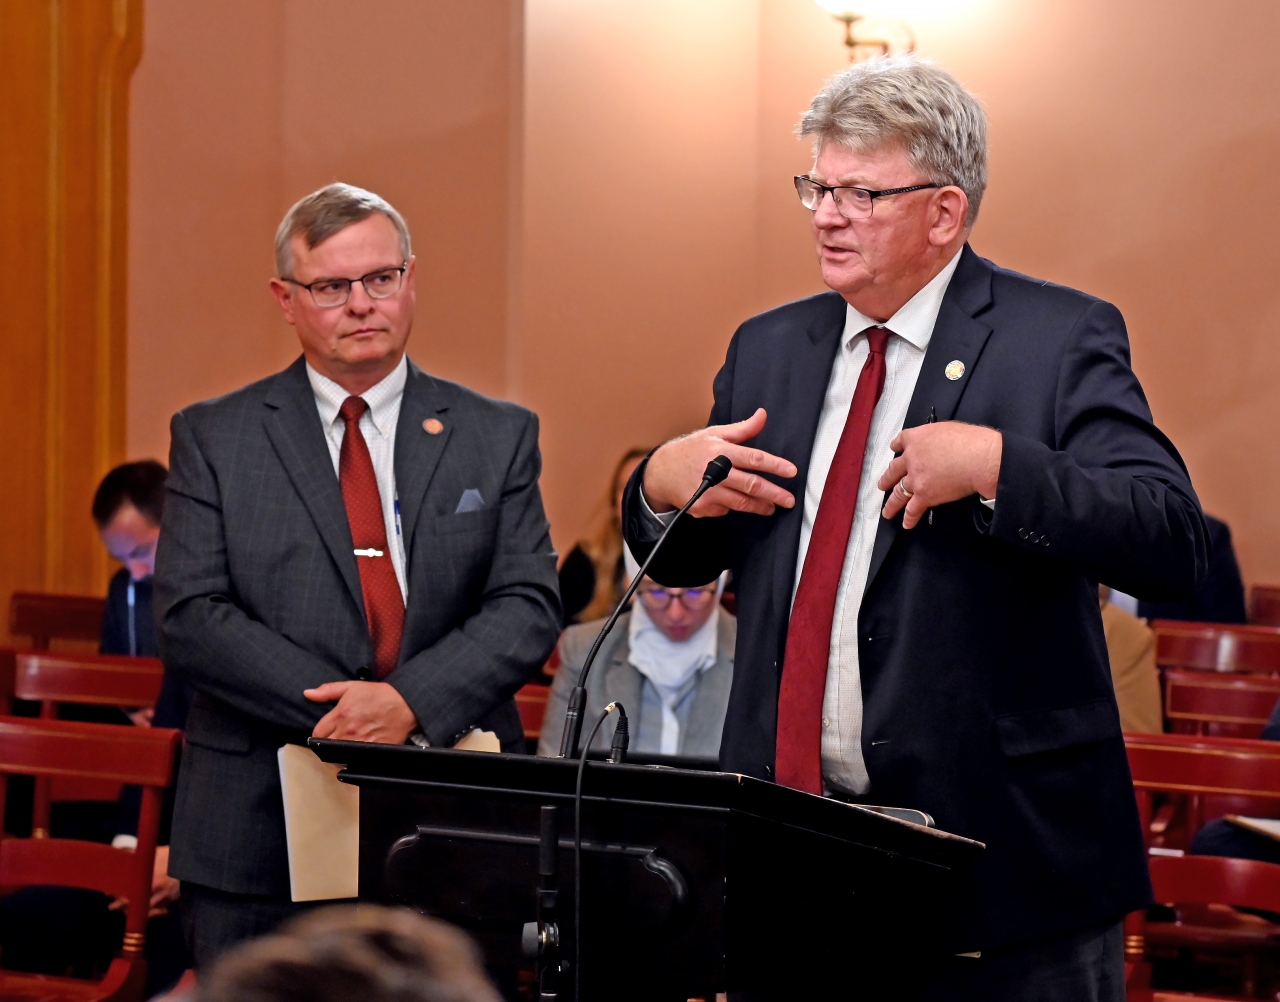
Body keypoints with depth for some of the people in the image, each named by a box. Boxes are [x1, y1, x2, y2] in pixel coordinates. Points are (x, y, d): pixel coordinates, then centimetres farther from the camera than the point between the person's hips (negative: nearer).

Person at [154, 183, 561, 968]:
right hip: (260, 836, -1)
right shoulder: (213, 438, 6)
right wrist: (340, 713, -14)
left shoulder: (497, 437, 10)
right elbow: (189, 617, -3)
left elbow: (531, 606, 1)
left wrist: (411, 702, -16)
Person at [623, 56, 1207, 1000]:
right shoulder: (769, 349, 12)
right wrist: (664, 486, -1)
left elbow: (1175, 546, -16)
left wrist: (994, 465, -27)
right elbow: (683, 563, 21)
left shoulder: (1060, 339, -5)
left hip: (1004, 854, -5)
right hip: (785, 845, 5)